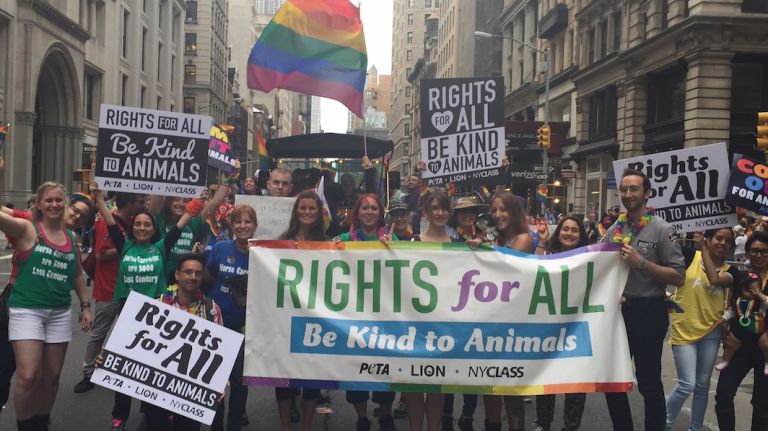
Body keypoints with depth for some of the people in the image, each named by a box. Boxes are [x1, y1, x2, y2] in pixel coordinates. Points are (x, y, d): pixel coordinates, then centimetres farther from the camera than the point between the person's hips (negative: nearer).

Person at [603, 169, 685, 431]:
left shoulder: (661, 230, -8)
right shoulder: (613, 230, 8)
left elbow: (678, 277, -13)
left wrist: (641, 262, -21)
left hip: (648, 311, -5)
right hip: (618, 309, 6)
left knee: (649, 381, 4)